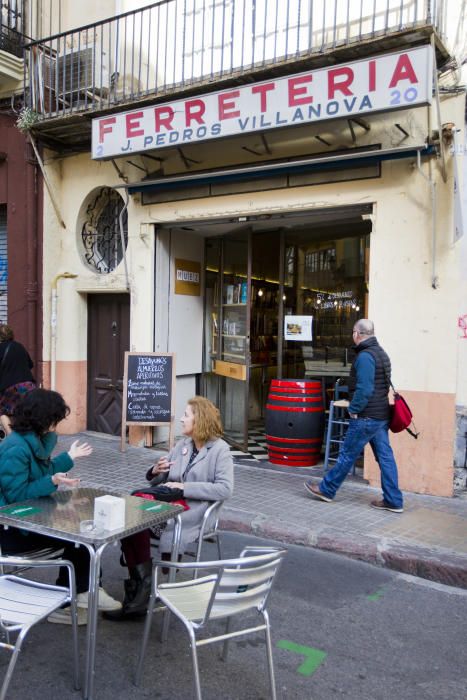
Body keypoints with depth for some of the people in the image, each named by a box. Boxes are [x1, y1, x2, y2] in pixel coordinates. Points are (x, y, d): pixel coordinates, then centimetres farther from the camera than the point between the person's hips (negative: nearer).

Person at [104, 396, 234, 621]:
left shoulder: (220, 449, -2)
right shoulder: (182, 445, 18)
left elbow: (225, 489, -15)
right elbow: (158, 480, 23)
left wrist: (185, 487, -18)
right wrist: (156, 471, -2)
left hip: (194, 511, -6)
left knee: (138, 526, -25)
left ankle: (140, 598, -10)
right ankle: (141, 586, -15)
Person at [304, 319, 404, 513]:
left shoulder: (365, 356, -17)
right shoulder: (381, 353, 14)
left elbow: (364, 389, -24)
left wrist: (353, 409, -12)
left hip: (366, 417, -9)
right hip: (382, 415, 9)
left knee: (347, 455, 3)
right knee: (385, 457, 10)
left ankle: (326, 490, 17)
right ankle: (393, 501, 13)